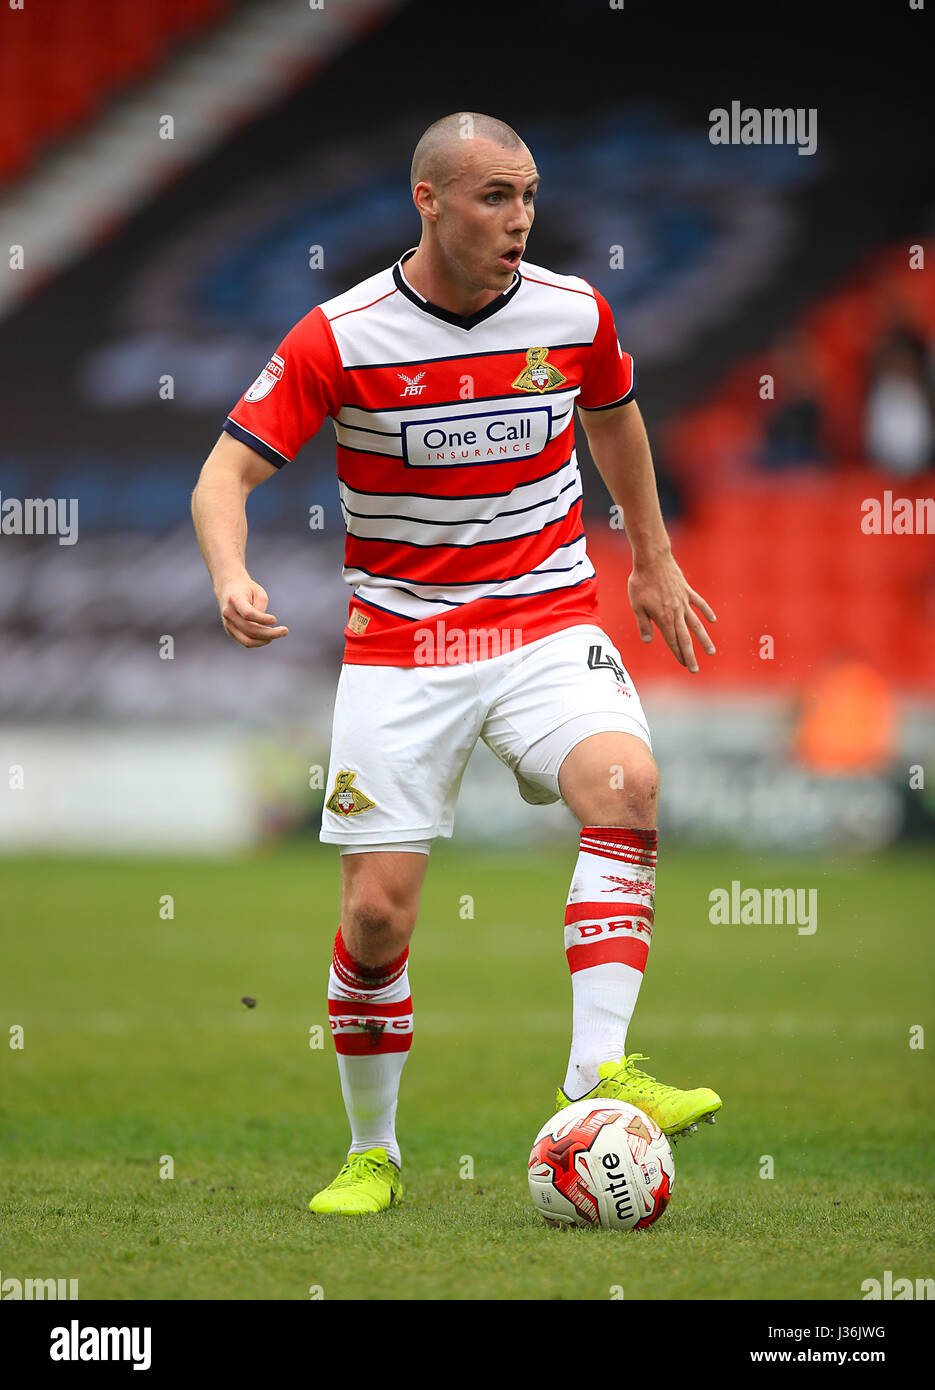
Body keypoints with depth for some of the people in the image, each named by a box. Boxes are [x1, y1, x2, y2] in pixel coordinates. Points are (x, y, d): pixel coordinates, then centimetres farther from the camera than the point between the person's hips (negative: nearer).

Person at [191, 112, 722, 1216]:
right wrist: (231, 577, -32)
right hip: (399, 644, -1)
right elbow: (227, 471, -11)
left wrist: (653, 561, 28)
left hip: (549, 620, 1)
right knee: (376, 912, -6)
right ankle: (372, 1154, 15)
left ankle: (598, 1074, -31)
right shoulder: (340, 337, -11)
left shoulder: (573, 313, -2)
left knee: (624, 781, -29)